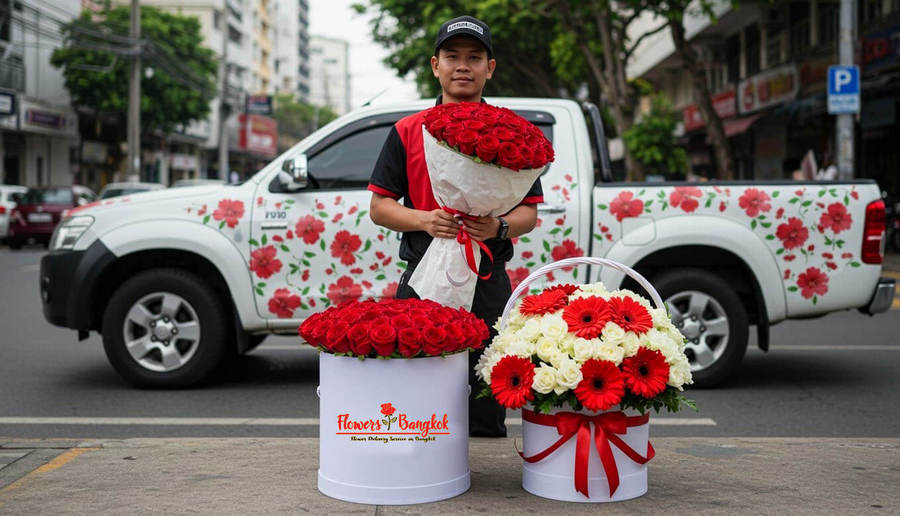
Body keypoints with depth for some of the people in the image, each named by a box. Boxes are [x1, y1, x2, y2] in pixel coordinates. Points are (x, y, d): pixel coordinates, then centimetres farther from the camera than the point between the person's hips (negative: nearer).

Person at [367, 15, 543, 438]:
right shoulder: (408, 131, 9)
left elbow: (529, 212, 8)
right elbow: (379, 207, 7)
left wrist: (499, 227, -14)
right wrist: (425, 220, -12)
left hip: (488, 285, 0)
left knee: (485, 410, 2)